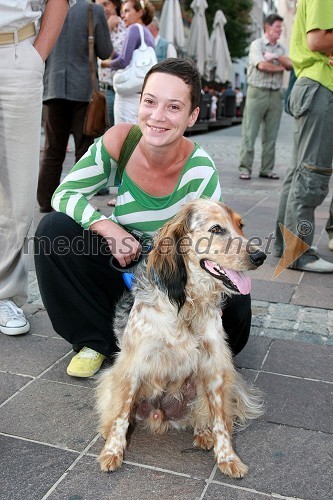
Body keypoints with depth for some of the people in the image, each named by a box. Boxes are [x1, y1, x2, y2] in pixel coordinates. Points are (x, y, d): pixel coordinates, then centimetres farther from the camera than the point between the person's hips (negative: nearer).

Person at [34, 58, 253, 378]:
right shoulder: (120, 141, -18)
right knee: (53, 228, -19)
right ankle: (97, 341, -1)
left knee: (235, 305, -28)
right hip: (121, 262, 2)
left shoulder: (200, 172, -24)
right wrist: (110, 229, -29)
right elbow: (64, 193, -14)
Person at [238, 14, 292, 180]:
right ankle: (245, 168, -4)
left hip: (275, 94, 5)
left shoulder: (281, 48, 17)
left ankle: (266, 169, 8)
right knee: (249, 133, -6)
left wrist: (277, 56, -10)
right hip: (257, 92, -5)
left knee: (270, 135, 4)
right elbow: (262, 65, -13)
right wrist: (280, 67, 0)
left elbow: (290, 64, 4)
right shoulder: (257, 44, 0)